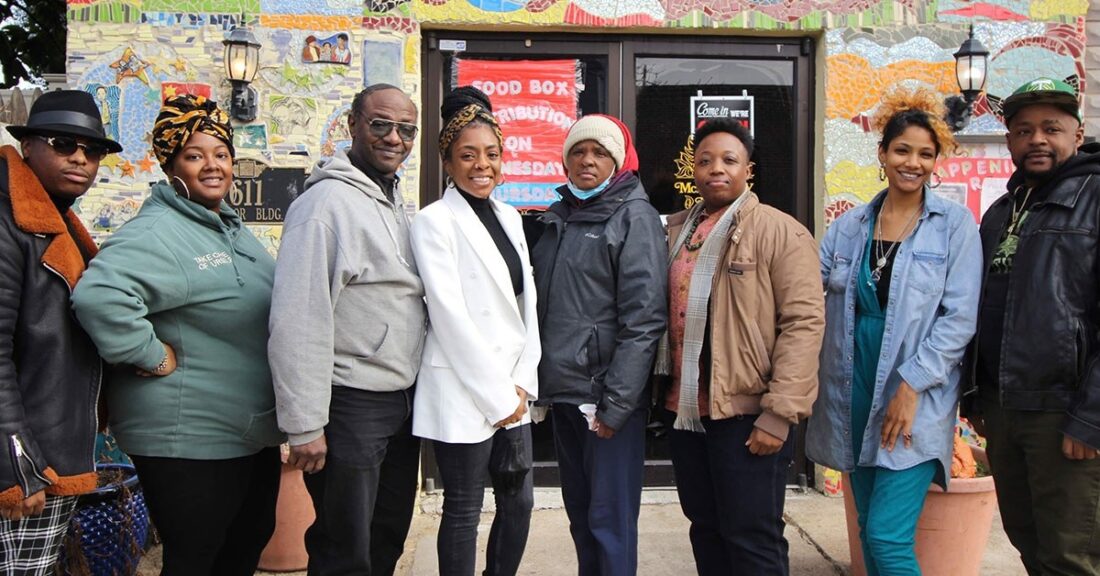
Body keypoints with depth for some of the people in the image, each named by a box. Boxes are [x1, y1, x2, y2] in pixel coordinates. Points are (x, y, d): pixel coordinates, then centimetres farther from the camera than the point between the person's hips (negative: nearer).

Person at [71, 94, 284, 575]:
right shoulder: (157, 234, -19)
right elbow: (99, 296, -36)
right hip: (188, 441, -9)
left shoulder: (233, 228, 11)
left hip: (254, 430, 9)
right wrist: (154, 356, -26)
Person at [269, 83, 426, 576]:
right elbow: (298, 320, -21)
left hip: (402, 401, 8)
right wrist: (304, 425, -21)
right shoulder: (327, 202, -15)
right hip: (350, 405, -8)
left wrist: (412, 391, 16)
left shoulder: (395, 203, 12)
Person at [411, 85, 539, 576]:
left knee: (519, 503, 14)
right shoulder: (434, 221, -10)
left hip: (511, 391, 7)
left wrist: (523, 384, 0)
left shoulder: (509, 217, 11)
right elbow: (450, 316, -15)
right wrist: (496, 397, -14)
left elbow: (527, 302, 10)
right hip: (463, 393, -7)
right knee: (464, 511, 5)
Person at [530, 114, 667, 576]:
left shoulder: (634, 217, -6)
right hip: (562, 390, 7)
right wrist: (544, 381, 11)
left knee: (609, 520, 0)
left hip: (606, 395, -7)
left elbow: (645, 317, -14)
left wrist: (616, 403, -18)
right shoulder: (561, 217, 14)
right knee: (579, 515, 16)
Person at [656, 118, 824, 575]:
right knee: (705, 530, 17)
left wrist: (779, 413, -17)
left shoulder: (780, 231, -7)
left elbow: (804, 321, -13)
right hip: (685, 411, 6)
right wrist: (666, 392, 7)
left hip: (747, 413, -6)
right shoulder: (677, 231, 11)